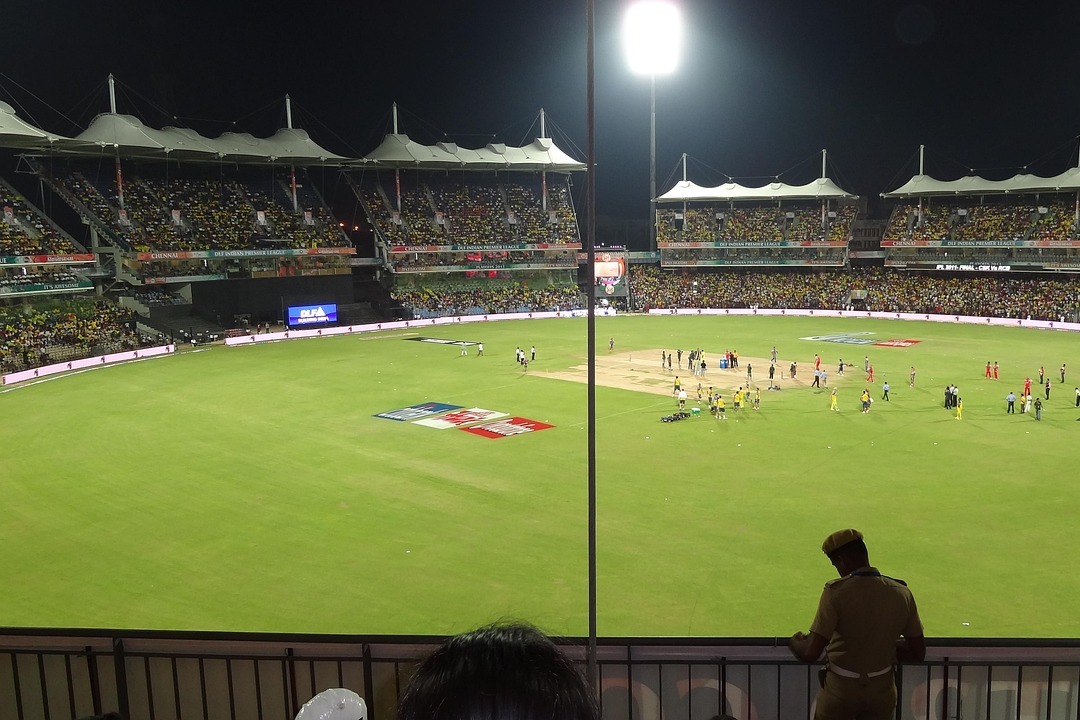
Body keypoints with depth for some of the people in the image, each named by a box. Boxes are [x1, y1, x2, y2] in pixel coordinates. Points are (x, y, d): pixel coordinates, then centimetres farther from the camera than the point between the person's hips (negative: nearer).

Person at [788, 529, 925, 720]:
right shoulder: (902, 593, -7)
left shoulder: (836, 591, -21)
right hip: (882, 689, 4)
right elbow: (918, 653, 1)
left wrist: (794, 641, -1)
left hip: (840, 689, -4)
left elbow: (810, 654, -23)